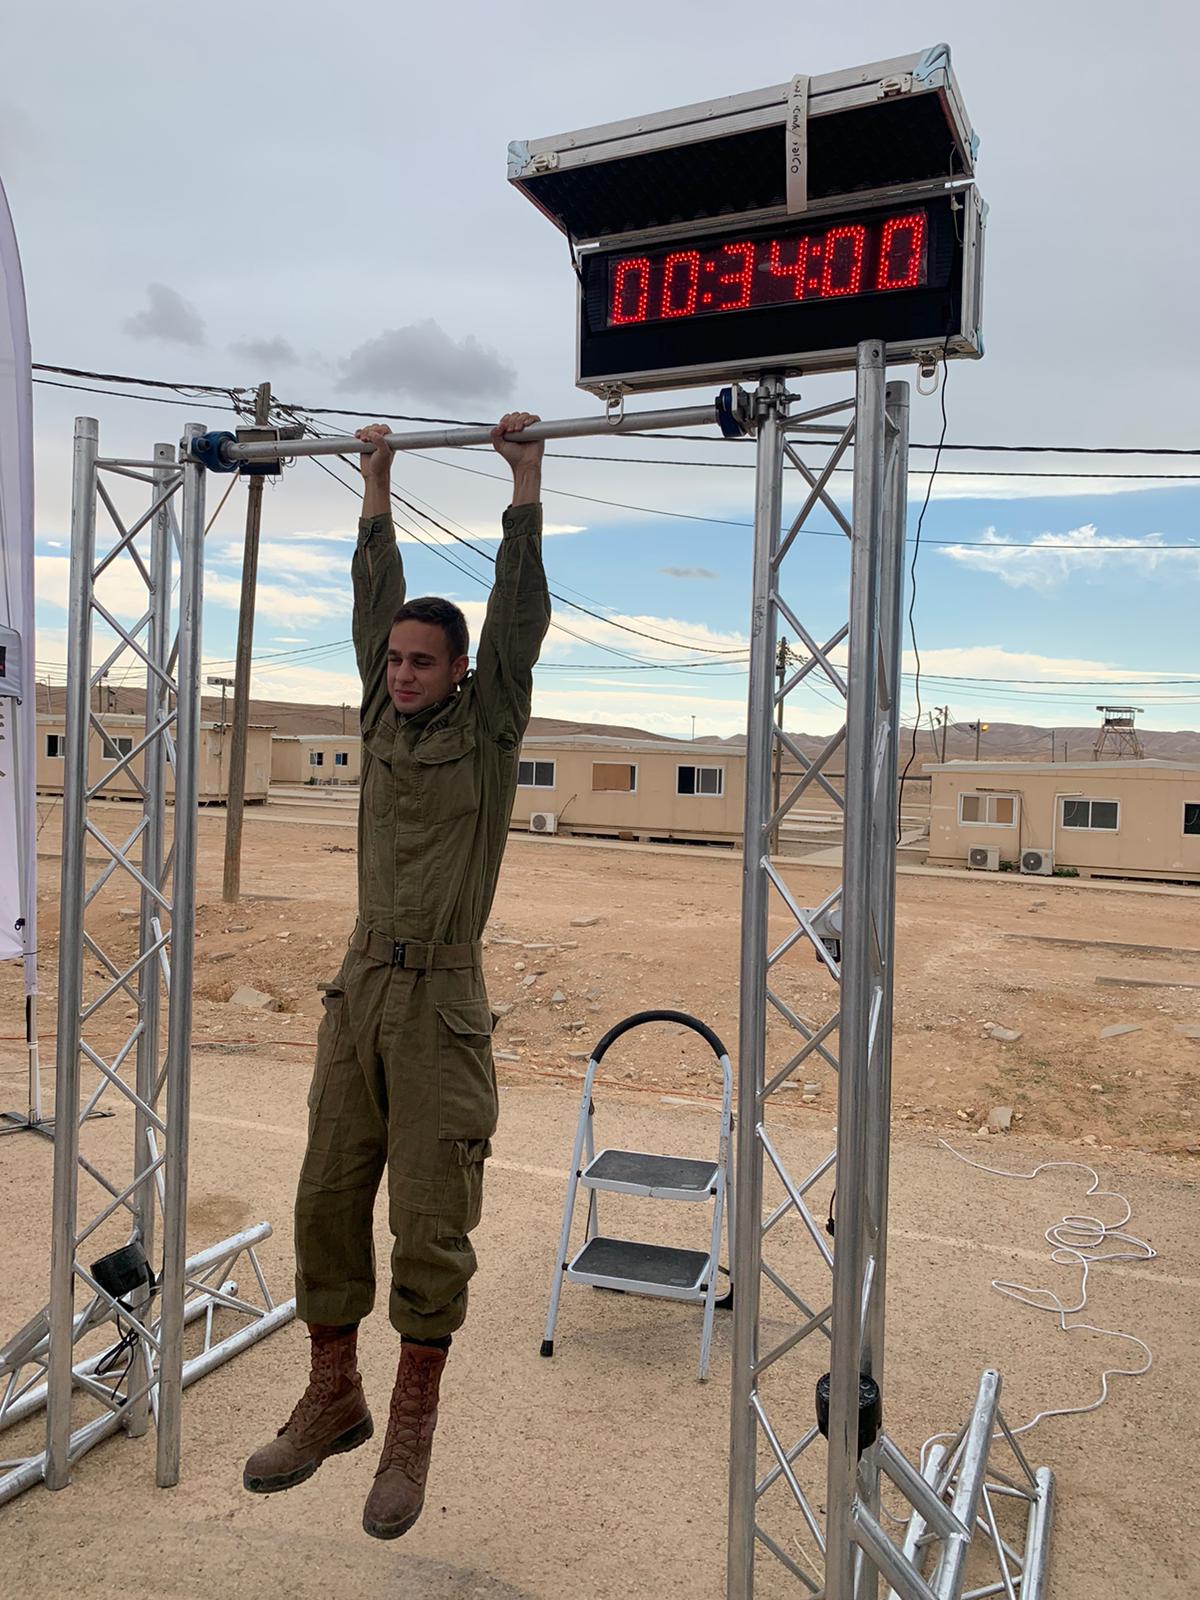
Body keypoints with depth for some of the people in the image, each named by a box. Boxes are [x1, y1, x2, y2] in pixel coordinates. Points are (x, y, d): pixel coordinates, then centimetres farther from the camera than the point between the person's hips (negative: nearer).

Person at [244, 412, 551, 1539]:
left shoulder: (487, 724, 1)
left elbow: (518, 616, -3)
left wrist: (526, 483, 0)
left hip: (442, 1000, -5)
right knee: (328, 1200, 9)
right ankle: (332, 1400, 26)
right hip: (359, 987, 5)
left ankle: (411, 1432, 16)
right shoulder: (383, 717, 13)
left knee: (431, 1221, 0)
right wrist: (377, 486, 20)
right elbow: (374, 602, 17)